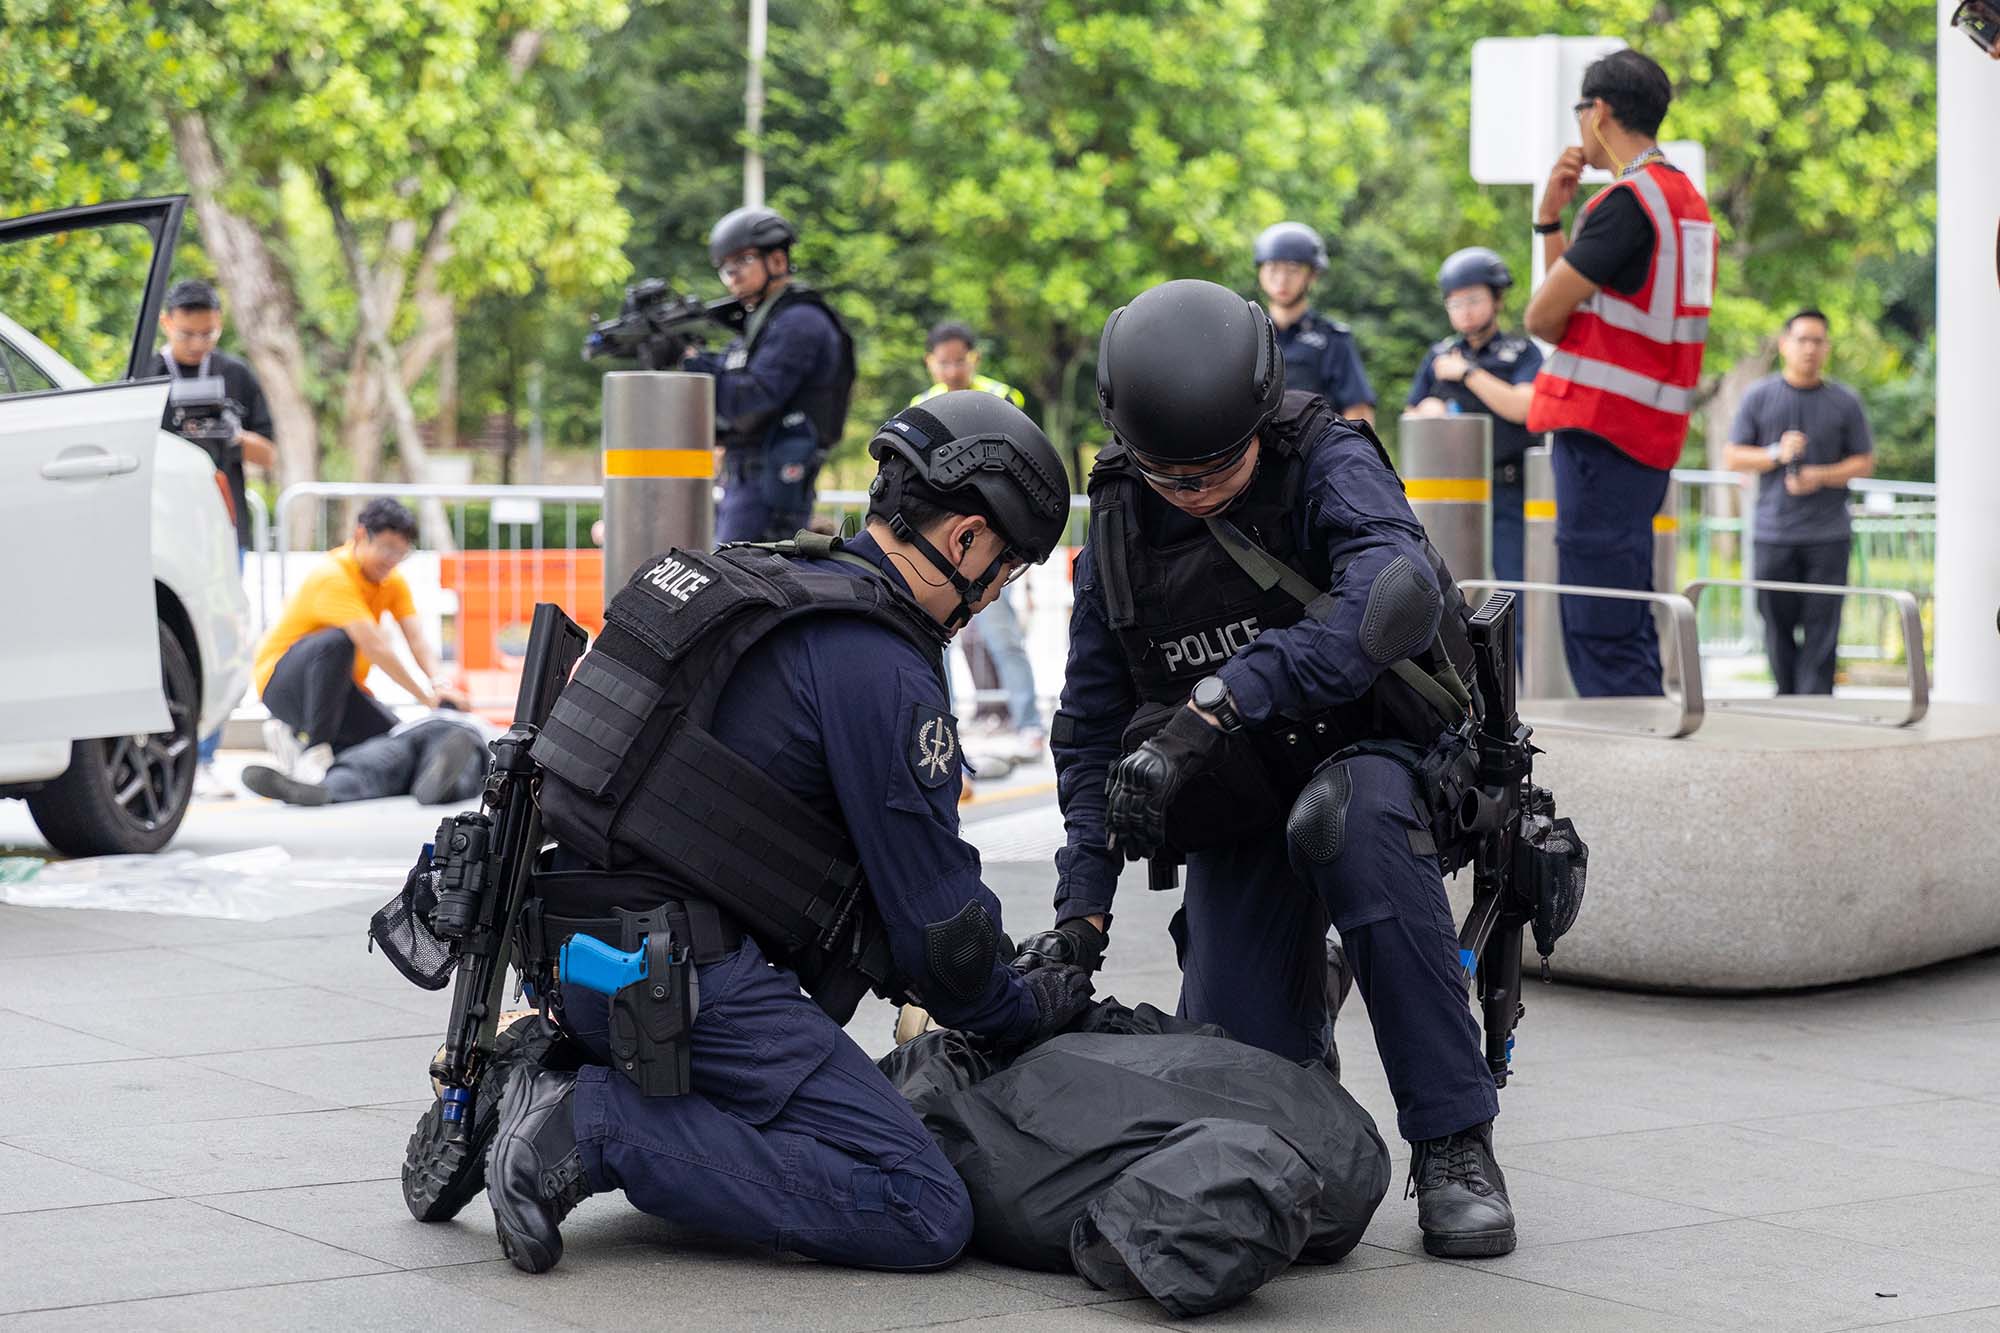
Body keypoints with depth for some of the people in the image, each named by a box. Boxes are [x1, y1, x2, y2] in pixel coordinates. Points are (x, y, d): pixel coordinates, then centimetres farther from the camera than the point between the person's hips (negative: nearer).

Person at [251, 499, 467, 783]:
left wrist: (439, 683, -30)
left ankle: (294, 738, 4)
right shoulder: (333, 575, -23)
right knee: (338, 640, -37)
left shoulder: (393, 580, 2)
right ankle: (313, 746, -29)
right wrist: (426, 697, -33)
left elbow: (417, 639, -10)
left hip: (339, 685, 8)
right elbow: (376, 647, -32)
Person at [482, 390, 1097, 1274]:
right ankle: (596, 1131, -15)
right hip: (681, 973, -10)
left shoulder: (761, 581, 17)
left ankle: (556, 1083, 10)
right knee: (925, 1216, -14)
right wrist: (1020, 1011, 12)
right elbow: (932, 902, -8)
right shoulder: (878, 667, -13)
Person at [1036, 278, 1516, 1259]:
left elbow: (1393, 590, -39)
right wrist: (1082, 905, -9)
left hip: (1368, 747, -4)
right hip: (1237, 805, 4)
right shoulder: (1118, 528, -3)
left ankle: (1455, 1149, -33)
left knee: (1348, 819, -39)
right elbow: (1092, 727, 3)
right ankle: (1305, 1007, 31)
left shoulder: (1327, 462, -17)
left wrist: (1221, 700, -47)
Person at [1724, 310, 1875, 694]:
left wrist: (1821, 476, -9)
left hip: (1828, 536, 0)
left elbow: (1864, 462, 9)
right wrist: (1776, 455, -11)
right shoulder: (1759, 397, 7)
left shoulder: (1845, 402, 8)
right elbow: (1733, 457, 6)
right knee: (1778, 626, 3)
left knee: (1821, 629, -6)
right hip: (1773, 534, 0)